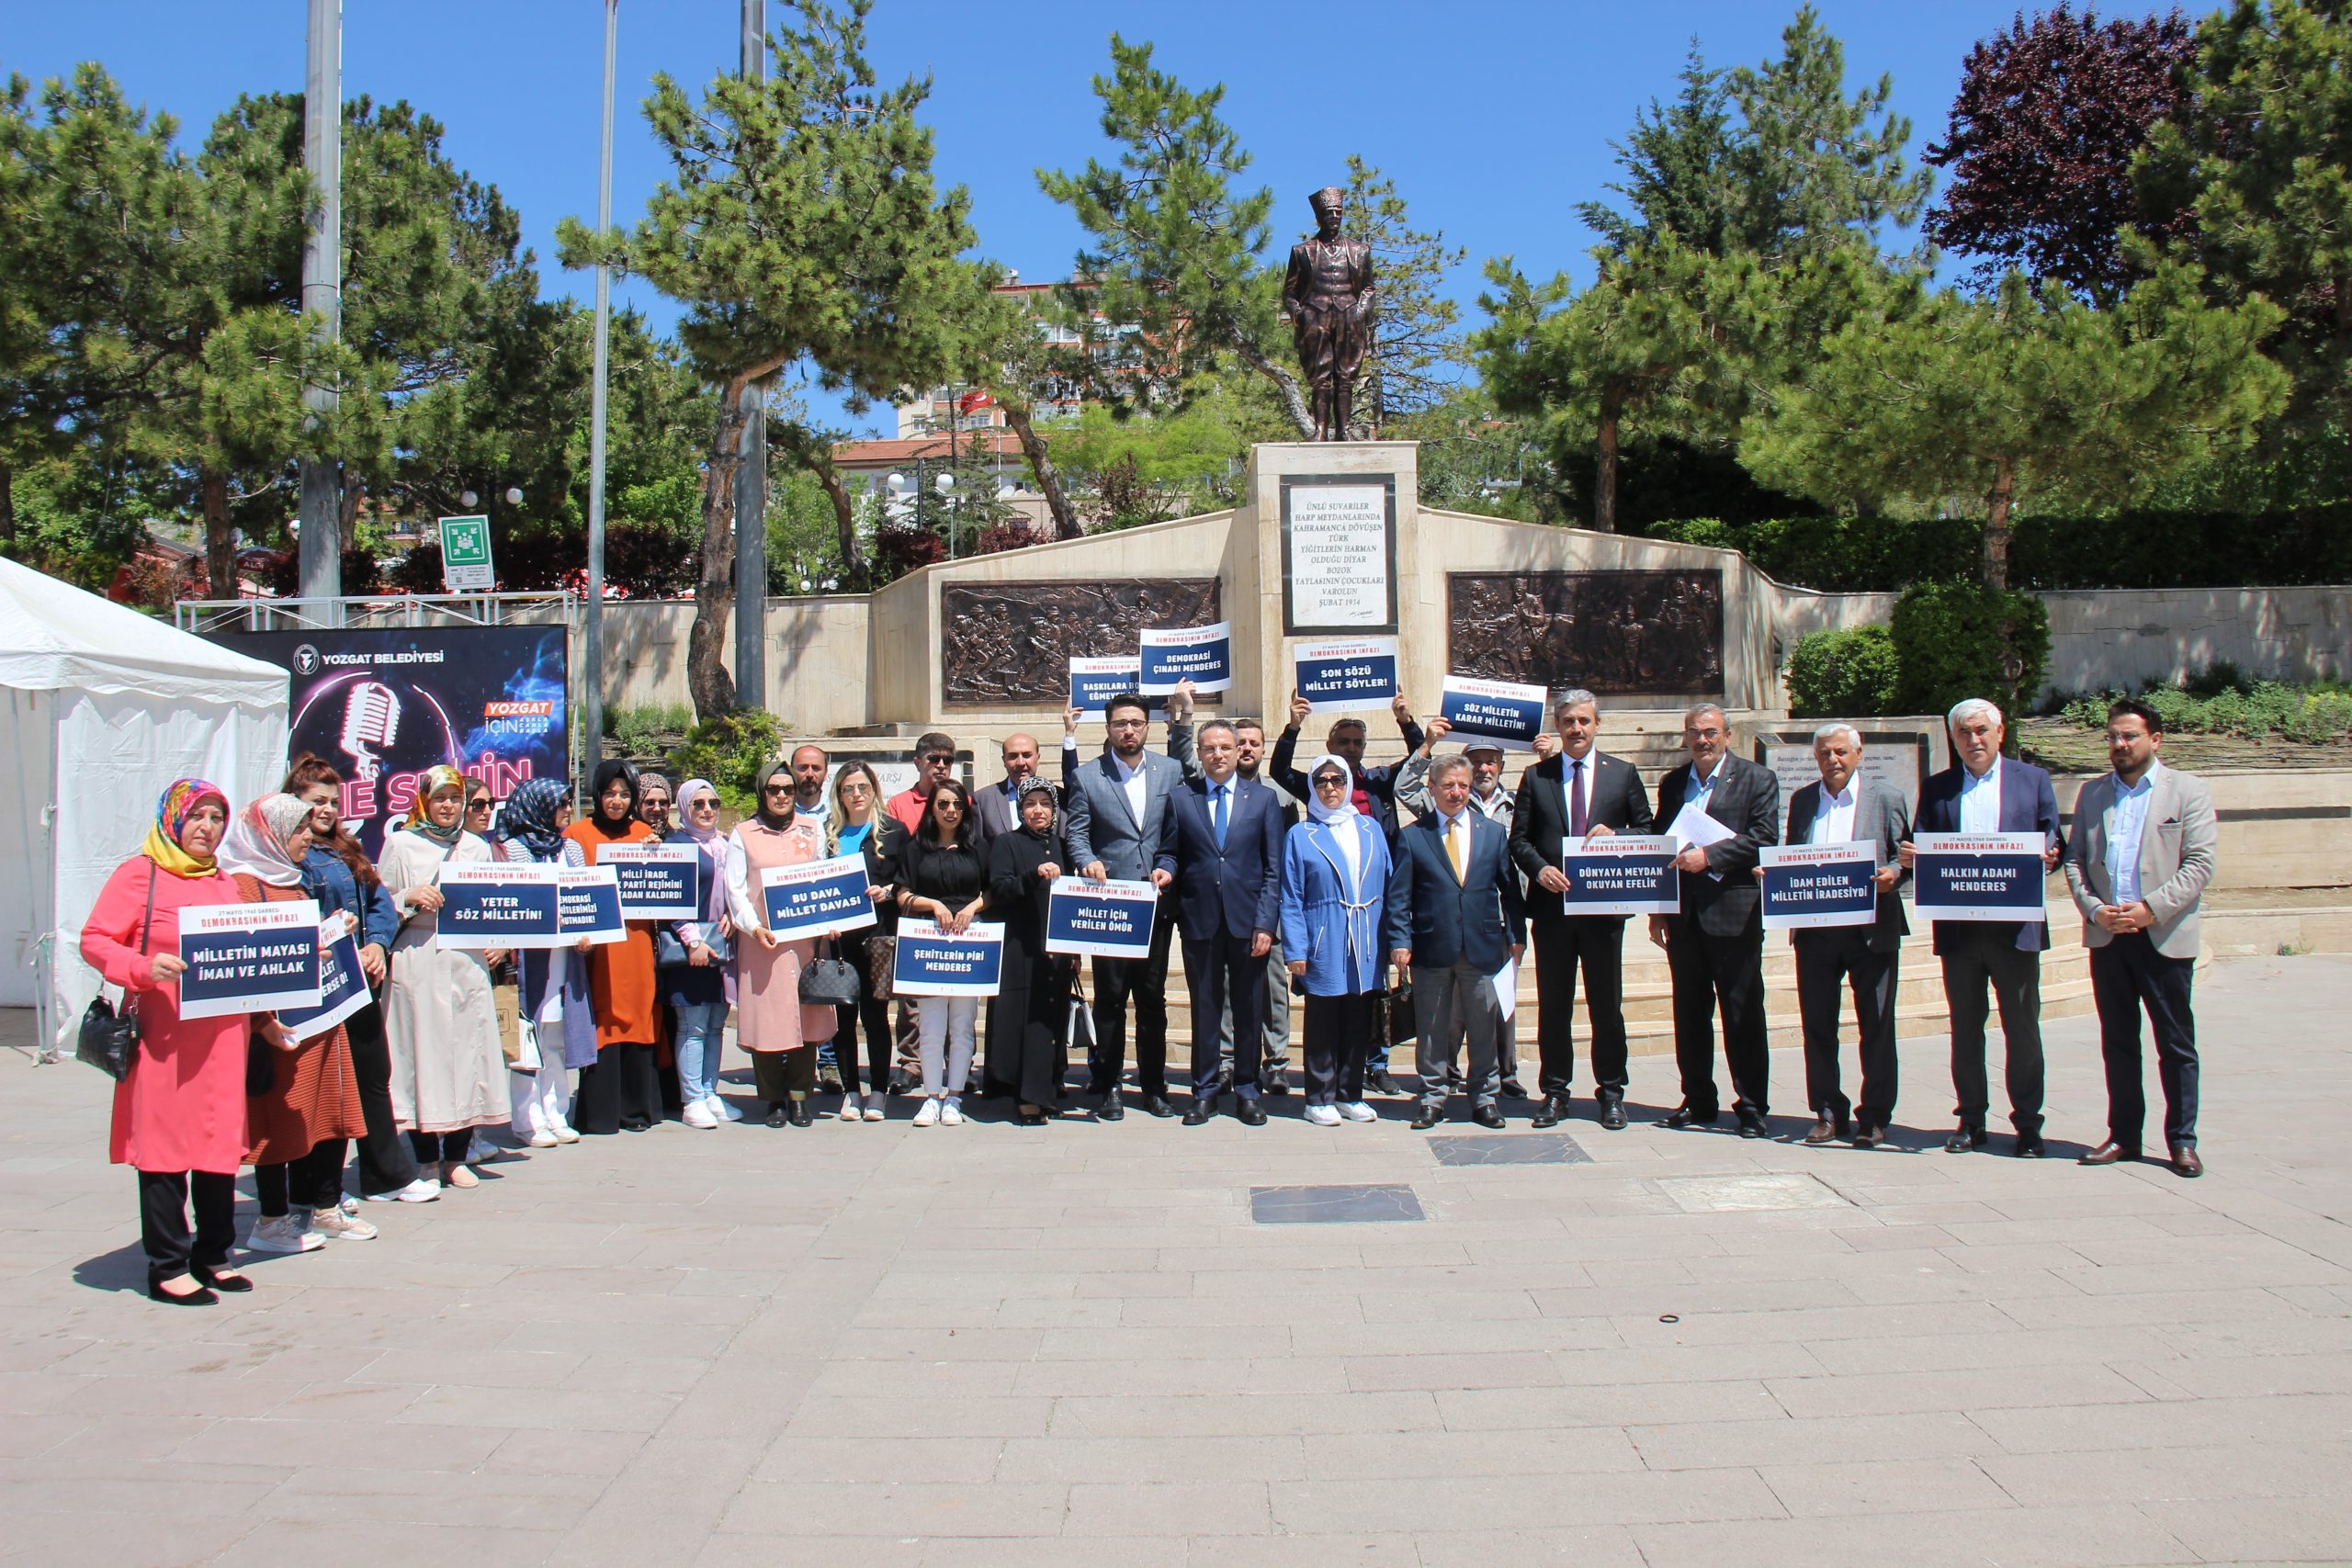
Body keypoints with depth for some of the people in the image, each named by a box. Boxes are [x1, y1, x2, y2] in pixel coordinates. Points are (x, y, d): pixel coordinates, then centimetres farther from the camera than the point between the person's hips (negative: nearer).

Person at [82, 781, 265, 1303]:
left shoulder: (225, 884, 17)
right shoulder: (139, 875, 0)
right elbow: (94, 941, -6)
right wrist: (144, 968, -21)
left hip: (223, 1036, 6)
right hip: (164, 1039, -5)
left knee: (222, 1143, 8)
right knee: (165, 1146, -1)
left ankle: (212, 1255, 20)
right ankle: (167, 1267, 8)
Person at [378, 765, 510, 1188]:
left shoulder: (477, 847, 15)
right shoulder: (400, 844, 7)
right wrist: (410, 898, -13)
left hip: (467, 961, 3)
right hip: (417, 962, -3)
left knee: (469, 1048, 1)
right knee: (422, 1048, -3)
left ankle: (455, 1158, 11)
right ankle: (427, 1161, 6)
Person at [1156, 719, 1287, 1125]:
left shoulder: (1264, 798, 6)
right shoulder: (1180, 799, 7)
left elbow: (1273, 868, 2)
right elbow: (1170, 853, 12)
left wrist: (1265, 923, -6)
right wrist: (1164, 870, -13)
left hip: (1248, 920, 0)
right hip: (1200, 920, 0)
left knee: (1248, 1010, 7)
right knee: (1204, 1009, 6)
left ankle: (1248, 1091, 18)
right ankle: (1204, 1091, 17)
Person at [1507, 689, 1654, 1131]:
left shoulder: (1623, 773, 7)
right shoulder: (1535, 776, 7)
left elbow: (1647, 830, 7)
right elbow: (1519, 838, 6)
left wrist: (1615, 836, -12)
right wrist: (1540, 868, -12)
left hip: (1604, 904, 0)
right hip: (1551, 905, 1)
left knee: (1606, 1004, 5)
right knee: (1553, 1005, 6)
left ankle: (1611, 1092, 16)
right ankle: (1554, 1091, 16)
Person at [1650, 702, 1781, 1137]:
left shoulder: (1757, 779, 2)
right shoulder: (1672, 784, 15)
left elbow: (1765, 837, -10)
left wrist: (1708, 856, -18)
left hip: (1734, 912, -4)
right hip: (1683, 916, 5)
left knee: (1743, 1013, -1)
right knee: (1690, 1013, 9)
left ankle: (1752, 1106, 6)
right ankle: (1698, 1100, 18)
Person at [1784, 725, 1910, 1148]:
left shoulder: (1887, 799, 4)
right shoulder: (1802, 800, 13)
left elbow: (1906, 856, 3)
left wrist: (1893, 874, -17)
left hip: (1872, 930, -3)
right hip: (1815, 931, 3)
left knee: (1876, 1028, 3)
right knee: (1818, 1026, 6)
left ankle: (1874, 1117, 12)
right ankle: (1828, 1113, 17)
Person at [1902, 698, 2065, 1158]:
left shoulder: (2033, 779, 8)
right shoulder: (1936, 788, 11)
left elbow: (2052, 840, 5)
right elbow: (1920, 851, 8)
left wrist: (2050, 854, -18)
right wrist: (1910, 857, -15)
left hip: (2016, 925, -1)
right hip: (1958, 926, 2)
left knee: (2022, 1028, 3)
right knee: (1965, 1028, 8)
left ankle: (2027, 1123, 11)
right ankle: (1971, 1120, 17)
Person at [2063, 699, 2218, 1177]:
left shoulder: (2188, 791, 2)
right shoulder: (2092, 793, 13)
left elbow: (2200, 863, -6)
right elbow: (2074, 860, 10)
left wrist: (2149, 909, -15)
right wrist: (2093, 909, -6)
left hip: (2163, 936, -3)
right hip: (2107, 936, 3)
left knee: (2176, 1043, 3)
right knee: (2117, 1041, 9)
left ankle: (2181, 1139, 12)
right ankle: (2123, 1134, 17)